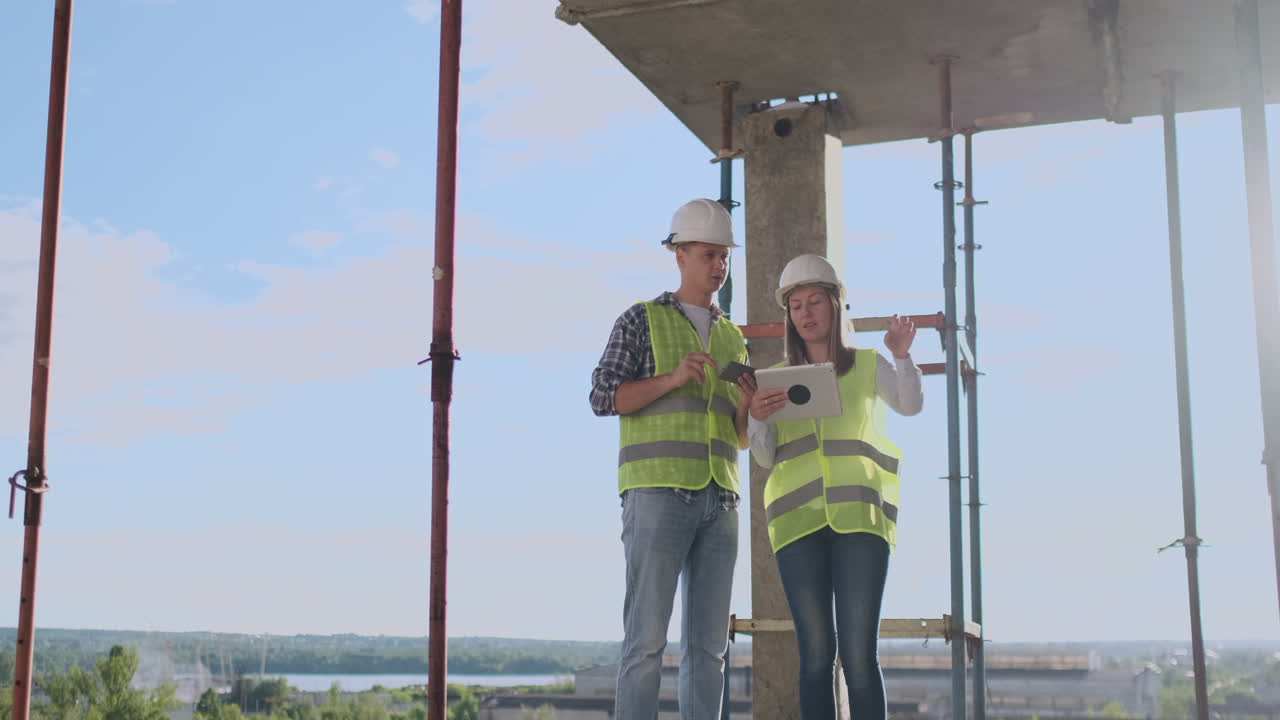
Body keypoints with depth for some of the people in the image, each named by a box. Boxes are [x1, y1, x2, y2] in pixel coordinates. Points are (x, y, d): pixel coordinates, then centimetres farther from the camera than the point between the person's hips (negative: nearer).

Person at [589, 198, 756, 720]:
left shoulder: (732, 338, 21)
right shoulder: (642, 320, 7)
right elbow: (604, 397, -4)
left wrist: (746, 406, -1)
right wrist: (674, 378, -15)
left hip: (718, 500, 5)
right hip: (658, 493, -5)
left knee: (709, 642, 2)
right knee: (647, 638, -9)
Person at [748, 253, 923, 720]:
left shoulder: (868, 366, 14)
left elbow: (910, 405, -5)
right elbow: (765, 457, 11)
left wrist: (901, 356, -24)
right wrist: (756, 418, -10)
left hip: (860, 514, -2)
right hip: (799, 518, 2)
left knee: (859, 654, -10)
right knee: (816, 653, -3)